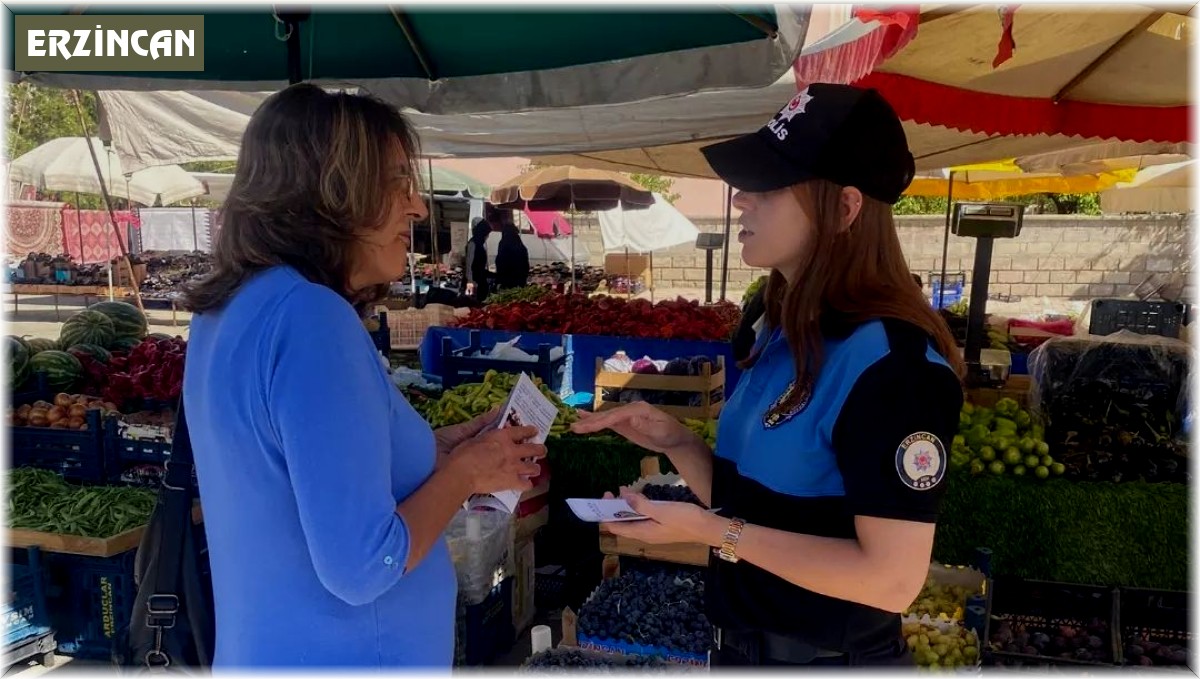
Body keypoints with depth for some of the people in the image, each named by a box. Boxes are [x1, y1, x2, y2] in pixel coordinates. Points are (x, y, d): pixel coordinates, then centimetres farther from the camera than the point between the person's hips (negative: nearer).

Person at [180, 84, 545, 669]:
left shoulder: (229, 308, 3)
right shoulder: (309, 316, -26)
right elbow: (360, 568, -28)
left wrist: (433, 447, 5)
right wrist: (464, 471, -14)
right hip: (335, 657, -8)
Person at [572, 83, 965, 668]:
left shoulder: (891, 362, -25)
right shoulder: (786, 335, 3)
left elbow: (892, 579, -26)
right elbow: (753, 502, 8)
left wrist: (712, 532, -24)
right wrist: (675, 441, -7)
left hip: (828, 657, -8)